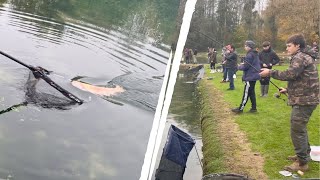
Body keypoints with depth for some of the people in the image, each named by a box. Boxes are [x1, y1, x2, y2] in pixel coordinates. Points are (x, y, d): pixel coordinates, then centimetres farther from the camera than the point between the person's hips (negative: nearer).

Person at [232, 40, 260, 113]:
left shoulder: (249, 55, -18)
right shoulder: (255, 54, 12)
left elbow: (245, 67, -19)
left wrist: (239, 66, 1)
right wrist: (244, 64, 12)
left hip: (250, 77, -10)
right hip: (254, 76, 10)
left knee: (246, 93, -4)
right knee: (251, 92, 15)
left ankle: (241, 108, 2)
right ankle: (253, 108, 18)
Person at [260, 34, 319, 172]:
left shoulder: (300, 57, -13)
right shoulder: (302, 58, 19)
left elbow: (290, 74, -26)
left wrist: (270, 72, -18)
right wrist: (288, 90, 18)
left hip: (304, 100, -11)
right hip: (305, 98, 11)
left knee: (297, 130, -6)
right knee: (300, 128, 22)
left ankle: (302, 163, 1)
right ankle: (304, 154, 36)